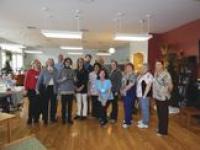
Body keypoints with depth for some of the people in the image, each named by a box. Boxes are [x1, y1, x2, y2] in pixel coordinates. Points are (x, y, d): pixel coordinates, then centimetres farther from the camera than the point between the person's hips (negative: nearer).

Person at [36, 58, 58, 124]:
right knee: (45, 103, 2)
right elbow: (40, 79, -1)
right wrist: (37, 88, -4)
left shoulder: (55, 70, 6)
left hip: (53, 88, 2)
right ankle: (45, 118, 14)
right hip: (46, 88, -2)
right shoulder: (44, 70, 1)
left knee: (53, 103, 8)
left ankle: (53, 117, 23)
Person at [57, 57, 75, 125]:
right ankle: (63, 119, 16)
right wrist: (63, 79, -18)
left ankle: (69, 119, 18)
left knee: (70, 106, 6)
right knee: (64, 106, 3)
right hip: (64, 91, -2)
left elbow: (74, 80, 11)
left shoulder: (72, 71, 8)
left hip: (71, 91, 2)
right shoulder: (61, 70, 1)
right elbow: (58, 80, -1)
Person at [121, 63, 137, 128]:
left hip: (130, 93, -8)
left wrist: (124, 90, -15)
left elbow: (130, 85, -18)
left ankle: (127, 122, 2)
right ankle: (128, 119, 30)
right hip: (124, 93, 8)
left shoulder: (133, 75, -11)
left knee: (128, 107, -6)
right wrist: (121, 90, 6)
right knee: (126, 107, 15)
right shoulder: (125, 75, 14)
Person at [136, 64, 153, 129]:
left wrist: (144, 95, -21)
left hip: (144, 95, -9)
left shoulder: (148, 75, -17)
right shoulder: (140, 75, 13)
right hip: (140, 94, 10)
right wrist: (138, 94, 17)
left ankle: (145, 123, 8)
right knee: (142, 108, 19)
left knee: (145, 109, -1)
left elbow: (148, 86, -21)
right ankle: (143, 120, 32)